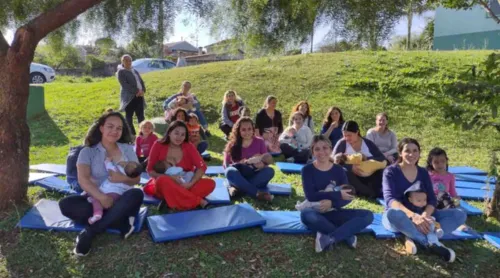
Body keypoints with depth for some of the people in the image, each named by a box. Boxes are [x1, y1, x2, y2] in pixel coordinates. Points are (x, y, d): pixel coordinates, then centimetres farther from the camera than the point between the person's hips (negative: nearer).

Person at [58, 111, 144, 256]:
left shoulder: (127, 149, 6)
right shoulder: (88, 151, 0)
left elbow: (136, 178, 2)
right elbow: (83, 179, -15)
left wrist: (123, 178, -23)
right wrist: (102, 197, -31)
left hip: (121, 201, 0)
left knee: (136, 194, -32)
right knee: (65, 204, -26)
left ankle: (89, 232, -29)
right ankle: (121, 223, -29)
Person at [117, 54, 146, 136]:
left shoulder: (135, 71, 21)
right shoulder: (121, 72, -1)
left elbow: (141, 82, 16)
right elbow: (124, 85, -14)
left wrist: (143, 90, -5)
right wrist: (136, 91, -19)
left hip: (139, 96, 6)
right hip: (129, 97, -6)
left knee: (141, 116, 6)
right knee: (129, 116, -2)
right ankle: (132, 134, 0)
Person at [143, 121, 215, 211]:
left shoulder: (189, 147, -3)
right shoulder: (158, 145, -6)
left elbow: (202, 167, -7)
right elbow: (150, 171, -7)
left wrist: (190, 183, -24)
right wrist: (171, 178, -23)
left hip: (184, 185, 2)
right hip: (163, 184, -2)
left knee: (210, 183, -20)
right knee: (163, 180, -38)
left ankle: (172, 200, -30)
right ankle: (199, 202, -32)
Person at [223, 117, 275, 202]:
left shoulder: (259, 142, 2)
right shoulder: (232, 145, -1)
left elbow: (267, 160, 0)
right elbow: (226, 165, -6)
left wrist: (262, 164, -24)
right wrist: (242, 163, -23)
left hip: (255, 176, 1)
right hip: (239, 177, -1)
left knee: (269, 171, -29)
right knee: (230, 171, -34)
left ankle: (238, 187, -31)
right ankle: (258, 193, -38)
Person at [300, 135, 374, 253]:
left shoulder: (338, 170, 4)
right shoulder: (307, 170, -4)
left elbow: (348, 197, -3)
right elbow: (311, 196, -16)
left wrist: (331, 202, -23)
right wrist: (338, 195, -16)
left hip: (334, 213, 3)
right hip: (316, 212, -3)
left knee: (368, 215, -18)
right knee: (306, 215, -39)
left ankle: (328, 239, -32)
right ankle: (347, 236, -24)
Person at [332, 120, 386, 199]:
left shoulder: (368, 143, 3)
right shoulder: (342, 143, -4)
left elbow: (383, 159, -4)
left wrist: (367, 158, -21)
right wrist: (351, 167, -30)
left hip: (368, 177, 2)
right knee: (344, 173, -34)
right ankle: (372, 194, -33)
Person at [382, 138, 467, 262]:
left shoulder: (423, 173, 8)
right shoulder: (391, 171, -7)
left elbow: (432, 199, -2)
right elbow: (390, 199, -21)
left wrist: (425, 215, -26)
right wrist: (412, 215, -38)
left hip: (421, 216, 5)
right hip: (400, 217, -5)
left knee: (460, 215, -13)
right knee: (393, 213, -40)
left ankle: (415, 239, -32)